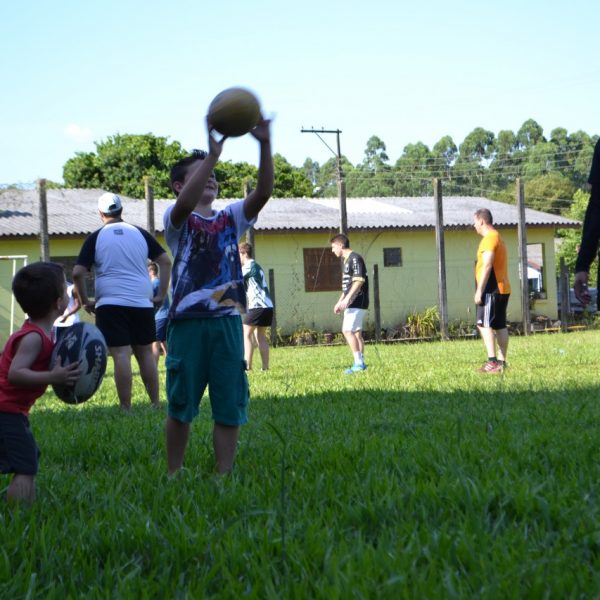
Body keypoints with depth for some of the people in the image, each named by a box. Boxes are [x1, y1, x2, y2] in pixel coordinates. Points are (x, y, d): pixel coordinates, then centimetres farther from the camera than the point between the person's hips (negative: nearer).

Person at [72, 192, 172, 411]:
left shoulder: (96, 237, 2)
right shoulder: (140, 233, 9)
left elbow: (78, 273, -6)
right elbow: (165, 261, 6)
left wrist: (85, 301, 5)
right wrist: (161, 295, 8)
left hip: (110, 304, -3)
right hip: (142, 303, 3)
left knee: (121, 355, -5)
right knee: (145, 353, 12)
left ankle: (126, 408, -6)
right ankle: (155, 403, 14)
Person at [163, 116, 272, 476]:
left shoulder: (230, 218, 13)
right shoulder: (178, 220, 1)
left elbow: (263, 193, -3)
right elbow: (185, 203, -24)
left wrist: (265, 146, -17)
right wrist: (213, 154, -31)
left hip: (228, 321, 4)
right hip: (188, 322, -4)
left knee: (230, 406, 4)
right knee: (181, 406, 6)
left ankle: (224, 475, 11)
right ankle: (174, 474, 19)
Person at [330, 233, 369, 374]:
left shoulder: (355, 258, -12)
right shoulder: (347, 260, 18)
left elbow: (359, 281, -21)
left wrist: (347, 299, -24)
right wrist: (340, 302, 23)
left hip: (357, 302, -10)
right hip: (353, 303, 10)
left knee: (347, 330, -14)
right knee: (356, 332, 10)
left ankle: (358, 363, -14)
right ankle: (361, 363, 12)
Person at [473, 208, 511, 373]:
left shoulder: (489, 238, -12)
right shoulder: (497, 238, 20)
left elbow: (487, 266, -20)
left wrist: (479, 290, -20)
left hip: (492, 290, -10)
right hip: (502, 289, 10)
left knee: (484, 324, -13)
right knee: (500, 326, 9)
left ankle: (492, 362, -20)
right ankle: (501, 361, 10)